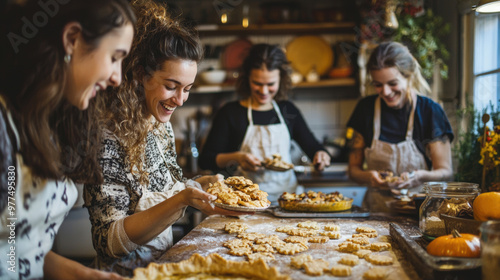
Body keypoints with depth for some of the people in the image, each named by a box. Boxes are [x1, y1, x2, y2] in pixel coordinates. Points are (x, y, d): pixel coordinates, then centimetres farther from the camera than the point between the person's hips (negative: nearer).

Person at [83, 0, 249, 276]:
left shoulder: (160, 124, 4)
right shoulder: (106, 137, -20)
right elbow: (110, 240, -20)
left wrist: (199, 183, -3)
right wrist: (182, 200, -30)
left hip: (163, 261, 7)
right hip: (128, 272, -7)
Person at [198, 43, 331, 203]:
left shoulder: (288, 111, 13)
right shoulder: (230, 112, 2)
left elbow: (312, 147, 19)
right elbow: (205, 160, 2)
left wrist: (321, 155, -3)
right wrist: (236, 158, -14)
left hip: (286, 196, 3)